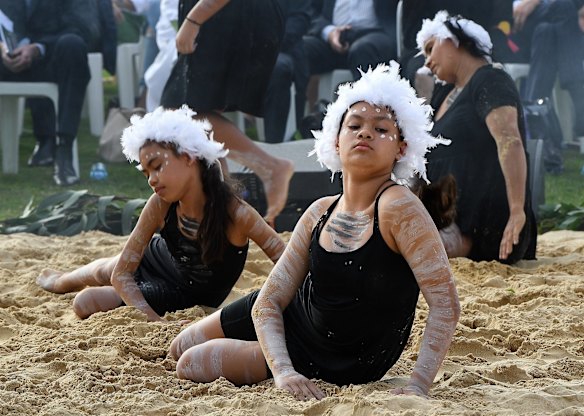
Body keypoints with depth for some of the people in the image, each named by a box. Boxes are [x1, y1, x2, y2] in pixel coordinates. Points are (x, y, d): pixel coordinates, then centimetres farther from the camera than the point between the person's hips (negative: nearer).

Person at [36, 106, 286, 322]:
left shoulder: (234, 212, -40)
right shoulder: (161, 205, -28)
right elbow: (122, 273, -24)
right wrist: (152, 318, -40)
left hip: (188, 294, -2)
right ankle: (60, 282, 66)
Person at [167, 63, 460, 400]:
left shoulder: (398, 207, -29)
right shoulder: (320, 214, -10)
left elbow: (445, 303, -31)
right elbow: (269, 301, -10)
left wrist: (418, 386, -40)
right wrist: (283, 371, -28)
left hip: (342, 367, -5)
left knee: (193, 365, -1)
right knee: (181, 348, 19)